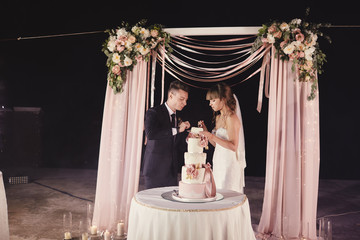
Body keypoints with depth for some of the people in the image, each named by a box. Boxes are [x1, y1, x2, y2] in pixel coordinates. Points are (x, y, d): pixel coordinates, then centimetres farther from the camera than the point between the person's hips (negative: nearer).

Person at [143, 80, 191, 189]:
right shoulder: (153, 113, -8)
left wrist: (188, 138, -4)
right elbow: (150, 134, -27)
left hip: (172, 171, 6)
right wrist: (176, 129, -25)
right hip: (155, 169, -6)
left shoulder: (178, 117, 13)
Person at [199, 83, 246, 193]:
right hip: (218, 163, 8)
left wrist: (212, 136, -22)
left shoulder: (231, 118, -13)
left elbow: (233, 146, -20)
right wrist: (205, 131, 4)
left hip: (230, 164, -8)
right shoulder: (218, 117, 13)